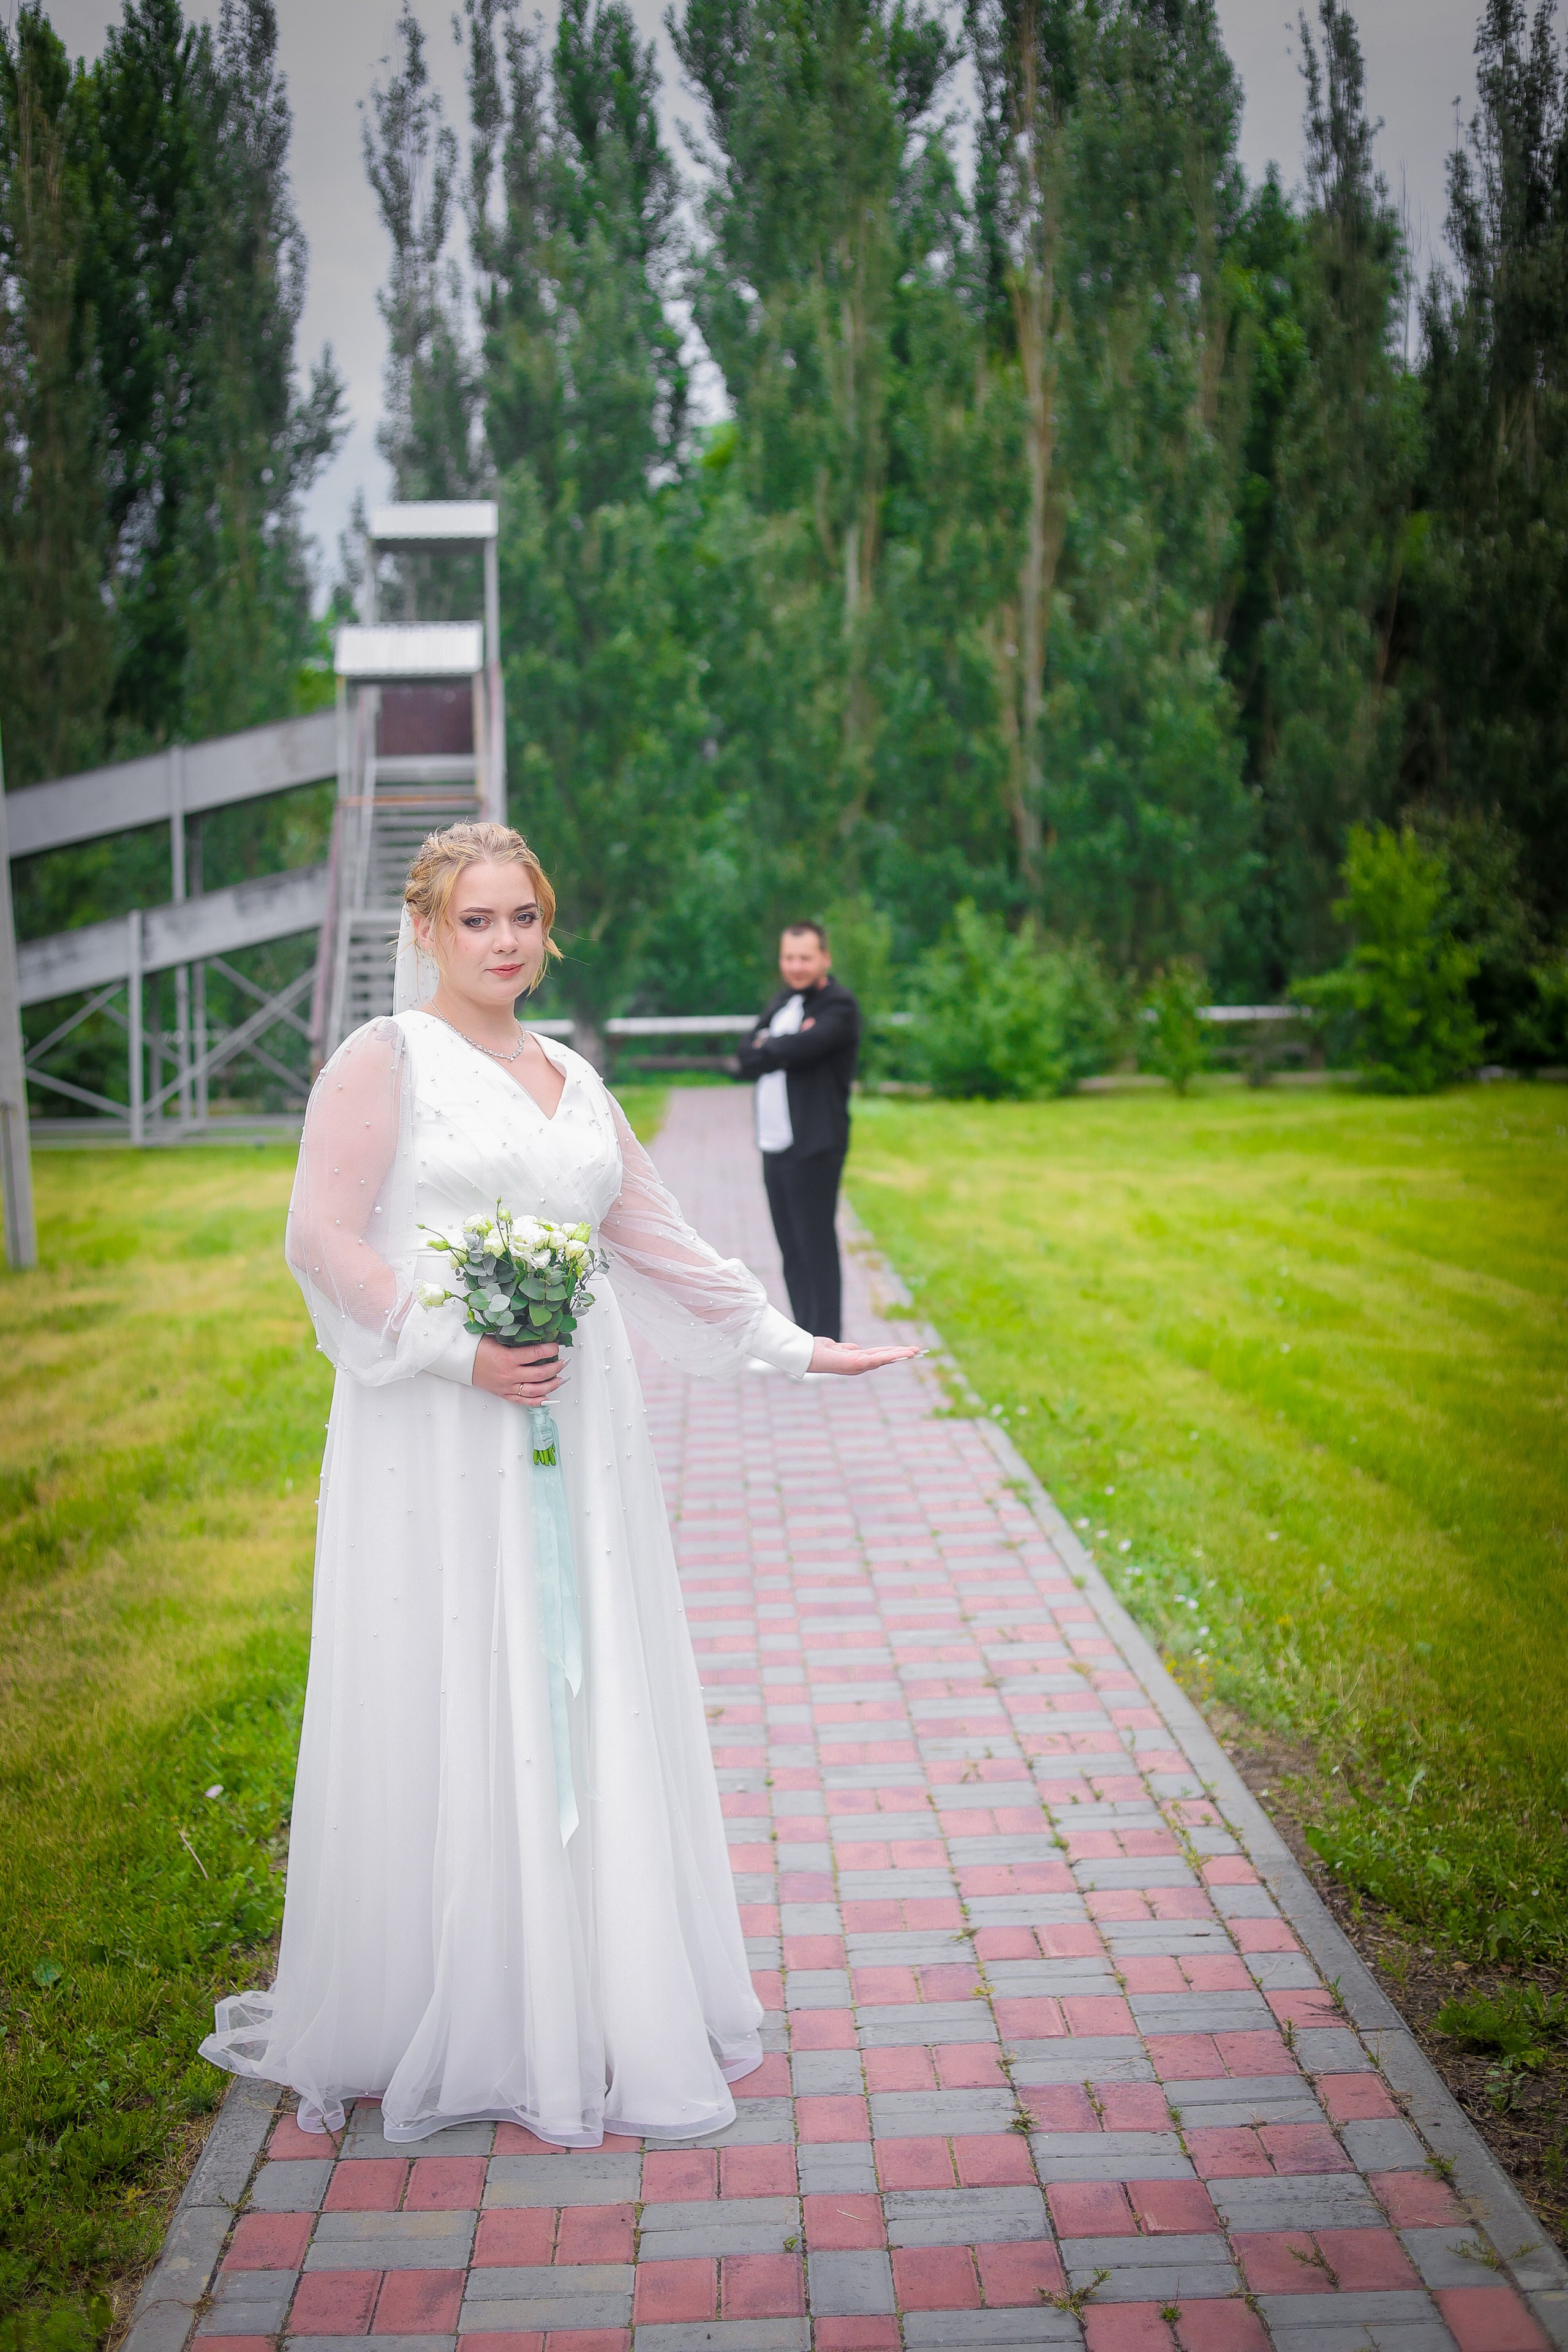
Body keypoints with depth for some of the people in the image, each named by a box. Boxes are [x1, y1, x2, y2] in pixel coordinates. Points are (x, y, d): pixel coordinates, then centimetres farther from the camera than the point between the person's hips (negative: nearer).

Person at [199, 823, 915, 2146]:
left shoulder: (571, 1078, 16)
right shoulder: (385, 1060, -2)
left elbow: (656, 1238, 20)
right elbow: (325, 1239, -9)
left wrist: (794, 1346, 20)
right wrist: (460, 1351, -17)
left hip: (576, 1436, 6)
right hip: (440, 1440, -6)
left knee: (585, 1701, 8)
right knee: (451, 1719, -1)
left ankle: (594, 2008, 19)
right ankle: (442, 2023, 12)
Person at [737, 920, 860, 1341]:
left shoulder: (839, 1006, -8)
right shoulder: (781, 1002, 17)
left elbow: (801, 1046, -23)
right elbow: (747, 1059, 7)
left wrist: (766, 1049, -4)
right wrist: (784, 1051, -10)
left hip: (814, 1147, -8)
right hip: (775, 1145, 8)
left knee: (817, 1245, -5)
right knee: (792, 1250, 12)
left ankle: (826, 1344, 1)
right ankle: (804, 1337, 20)